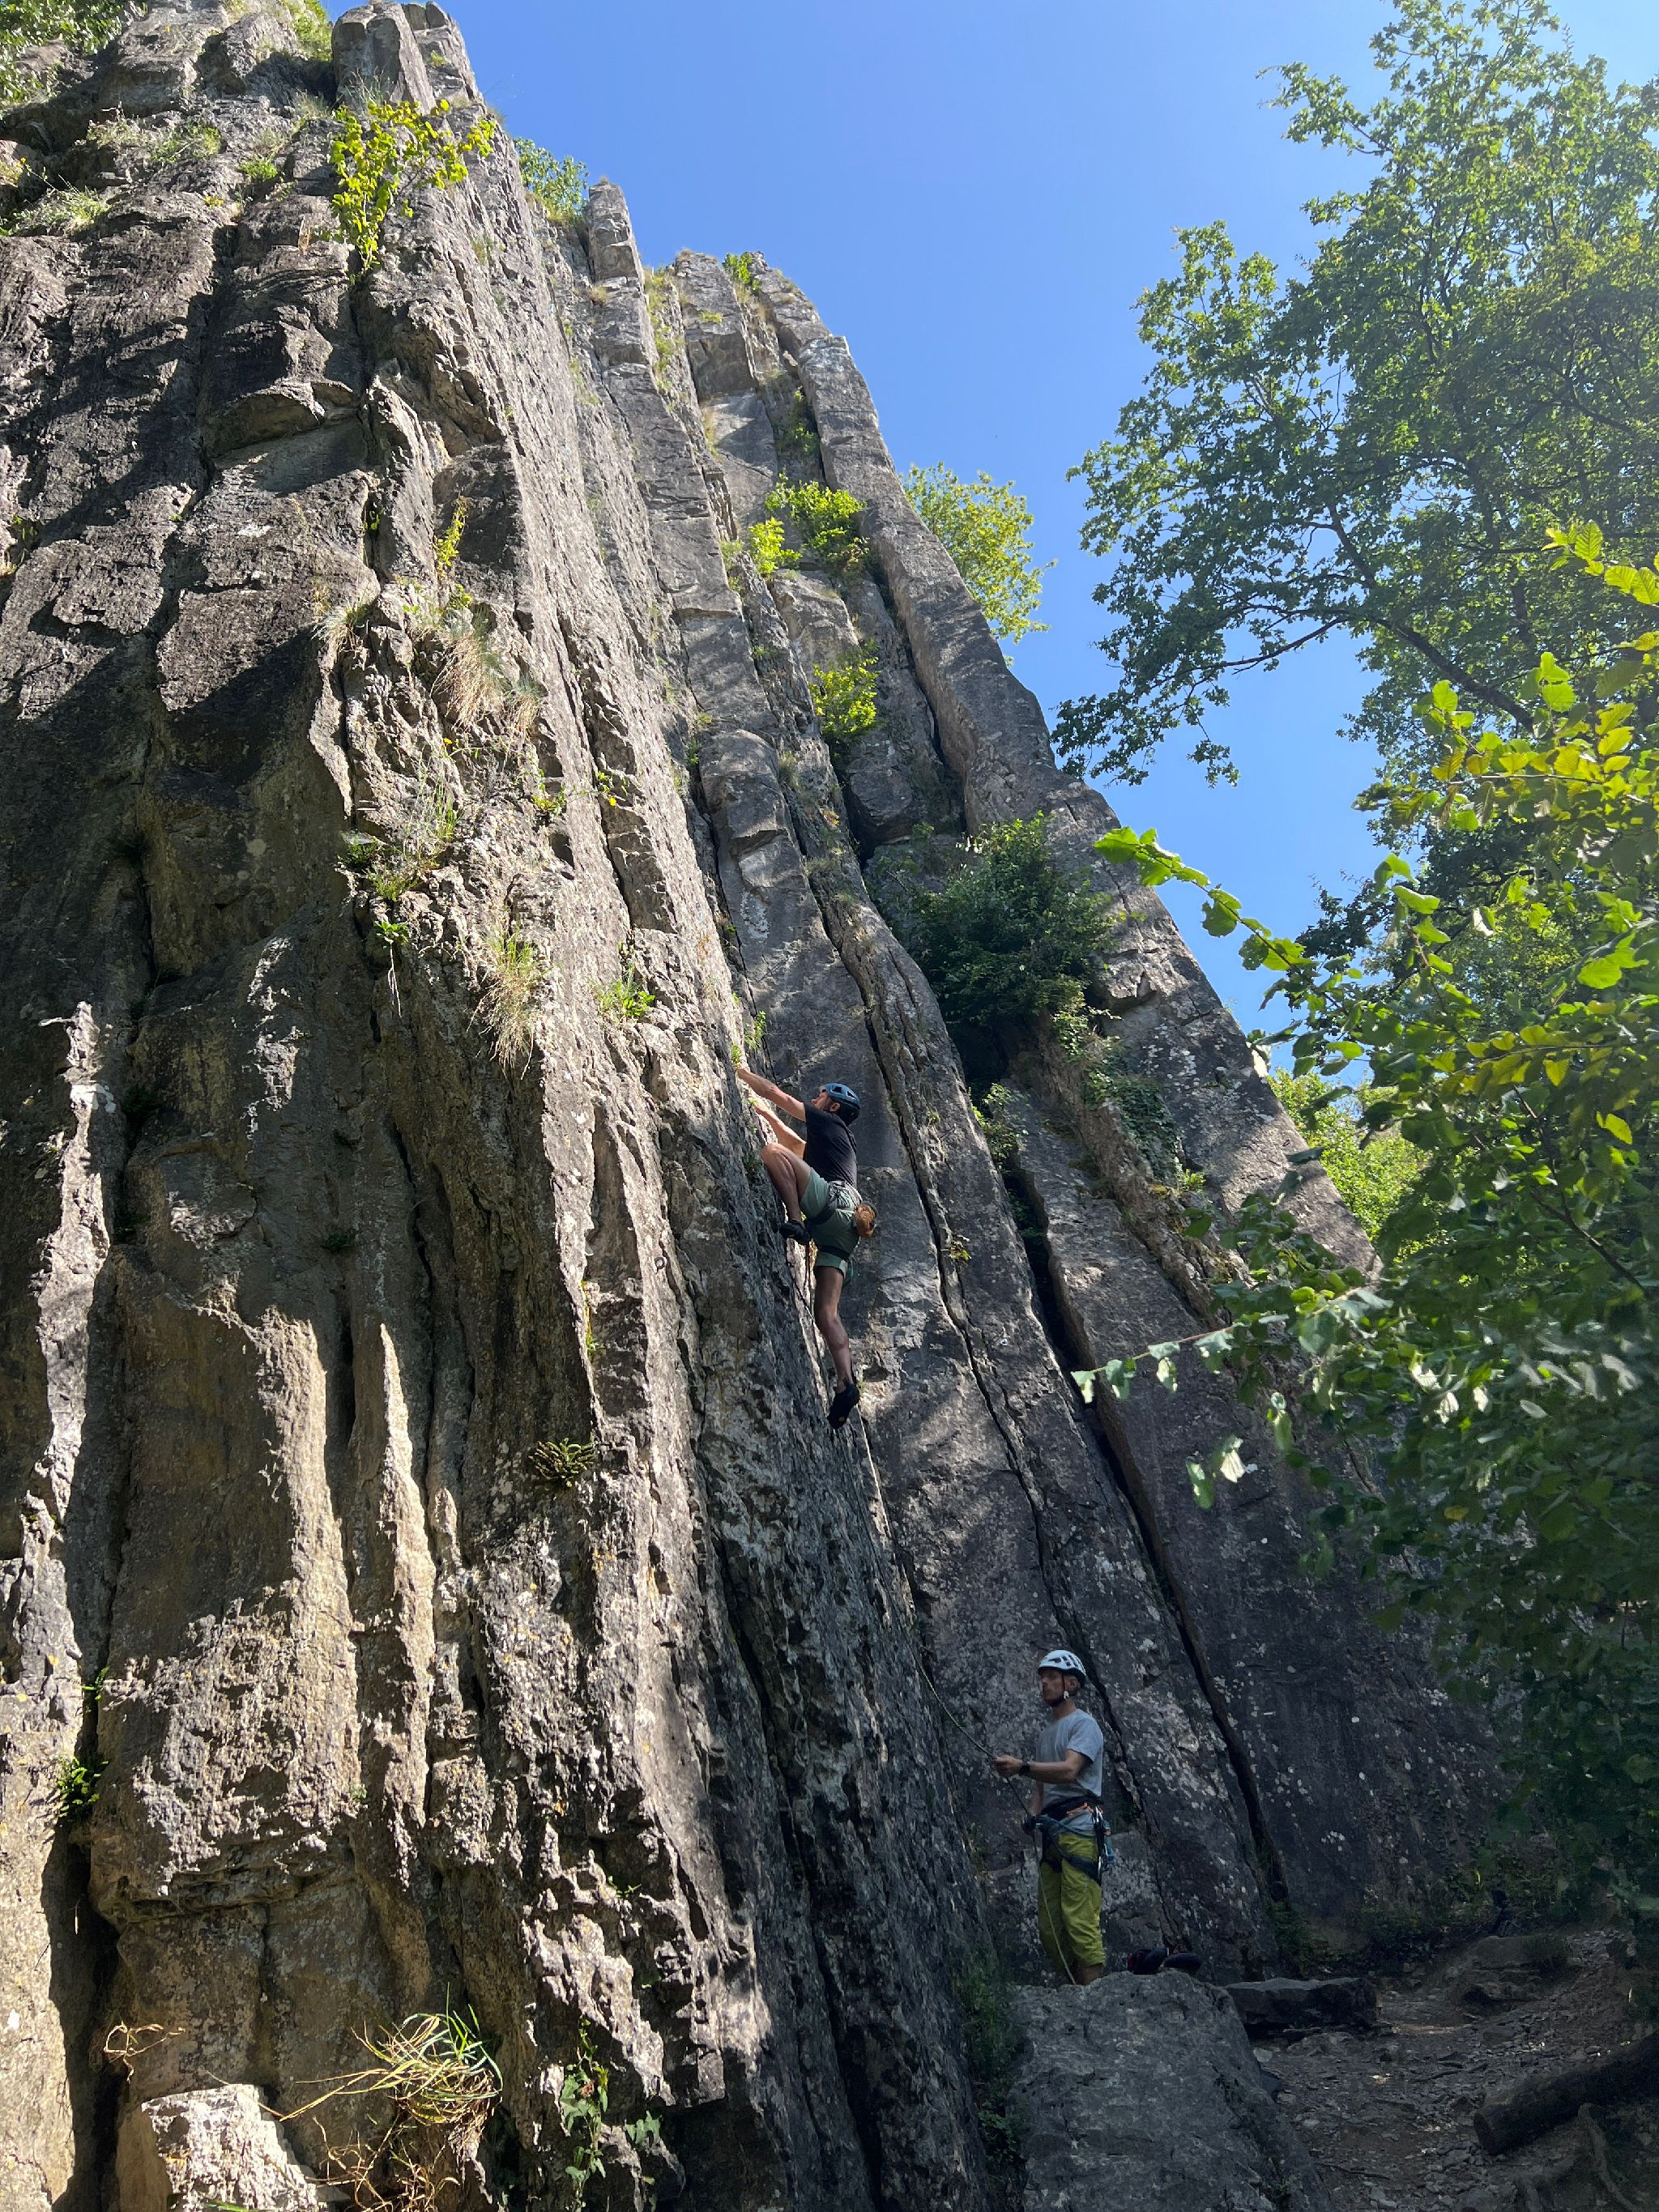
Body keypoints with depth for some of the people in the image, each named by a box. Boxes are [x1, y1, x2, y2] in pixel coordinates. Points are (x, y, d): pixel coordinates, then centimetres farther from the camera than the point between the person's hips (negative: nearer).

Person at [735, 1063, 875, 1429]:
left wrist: (741, 1072, 30)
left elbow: (777, 1094, 18)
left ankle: (795, 1221, -28)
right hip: (840, 1232, 8)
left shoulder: (829, 1122, 18)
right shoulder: (824, 1140, 40)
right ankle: (846, 1383, -17)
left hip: (836, 1200, -8)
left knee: (772, 1152, -15)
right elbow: (794, 1142, 56)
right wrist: (763, 1112, 58)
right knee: (826, 1312, -4)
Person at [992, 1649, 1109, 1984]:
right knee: (1049, 1927, 6)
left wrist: (1022, 1766, -29)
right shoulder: (1046, 1733, 26)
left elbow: (1069, 1770, -18)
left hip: (1079, 1827, -9)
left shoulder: (1084, 1724, -2)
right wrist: (1033, 1817, 4)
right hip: (1052, 1831, 9)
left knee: (1080, 1920, -14)